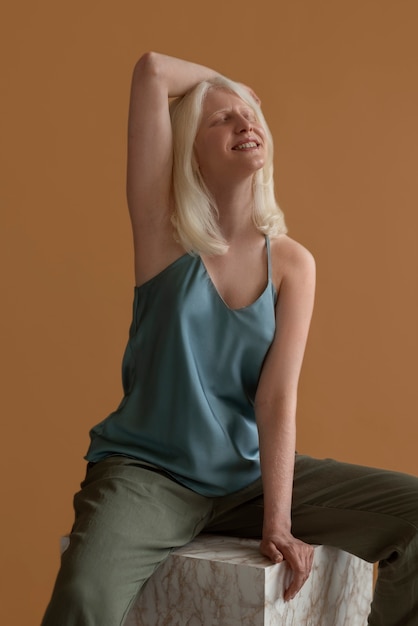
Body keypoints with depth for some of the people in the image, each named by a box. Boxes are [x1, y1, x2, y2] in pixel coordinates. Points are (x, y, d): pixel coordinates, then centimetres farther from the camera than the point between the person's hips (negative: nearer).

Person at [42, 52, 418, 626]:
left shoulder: (292, 264, 0)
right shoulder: (165, 231, -6)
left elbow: (278, 399, -8)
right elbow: (151, 71, -12)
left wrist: (277, 524, -17)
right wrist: (223, 82, 6)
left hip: (249, 475, 4)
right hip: (147, 471, -3)